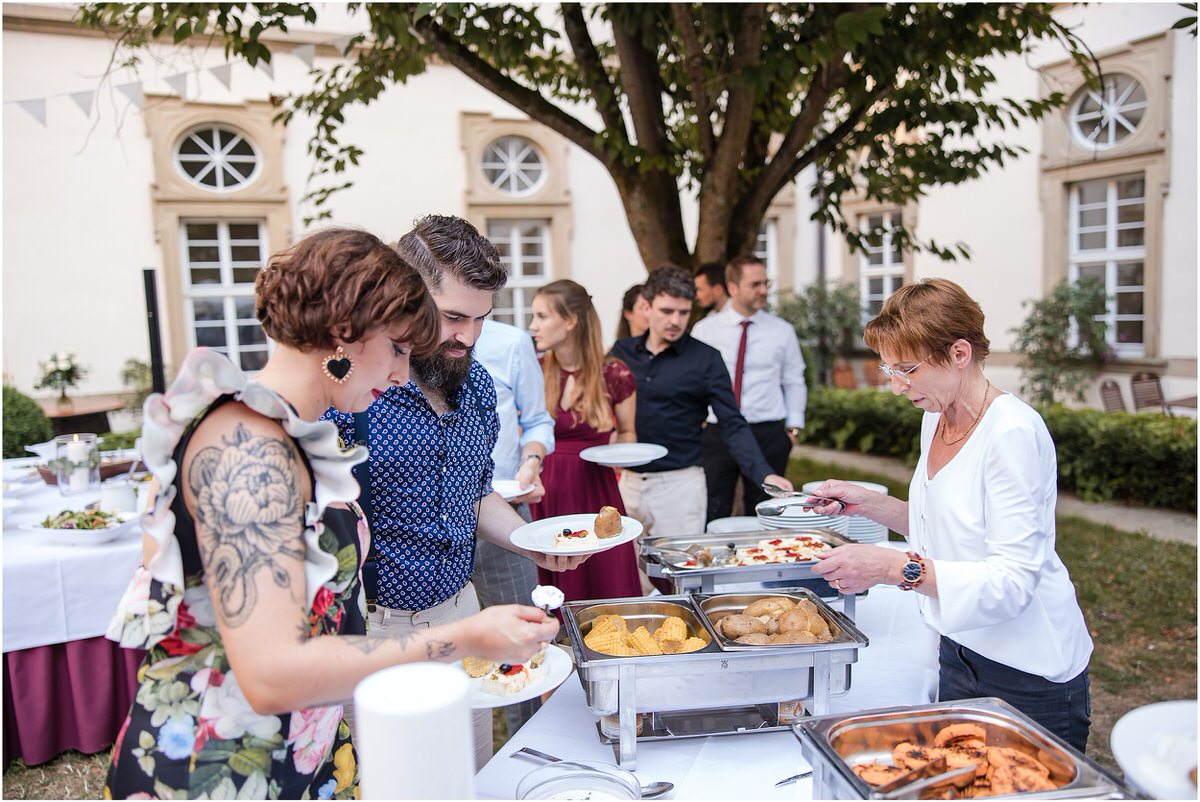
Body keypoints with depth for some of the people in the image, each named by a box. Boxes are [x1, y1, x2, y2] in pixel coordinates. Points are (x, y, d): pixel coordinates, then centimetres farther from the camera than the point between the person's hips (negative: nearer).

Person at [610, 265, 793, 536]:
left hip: (680, 484, -3)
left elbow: (732, 425, -8)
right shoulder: (621, 352, 5)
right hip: (629, 481, 3)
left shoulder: (706, 359, -5)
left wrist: (764, 473, -21)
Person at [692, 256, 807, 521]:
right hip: (715, 436, -1)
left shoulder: (782, 331, 5)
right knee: (712, 519, 2)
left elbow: (794, 383, 11)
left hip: (768, 436, 1)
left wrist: (793, 428, 4)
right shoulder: (704, 330, 2)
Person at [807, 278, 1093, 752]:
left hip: (1030, 676, -8)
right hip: (961, 654, 8)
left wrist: (896, 567, -36)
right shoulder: (936, 419, 3)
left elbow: (1013, 580, -27)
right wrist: (869, 504, 1)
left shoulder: (1014, 432, -23)